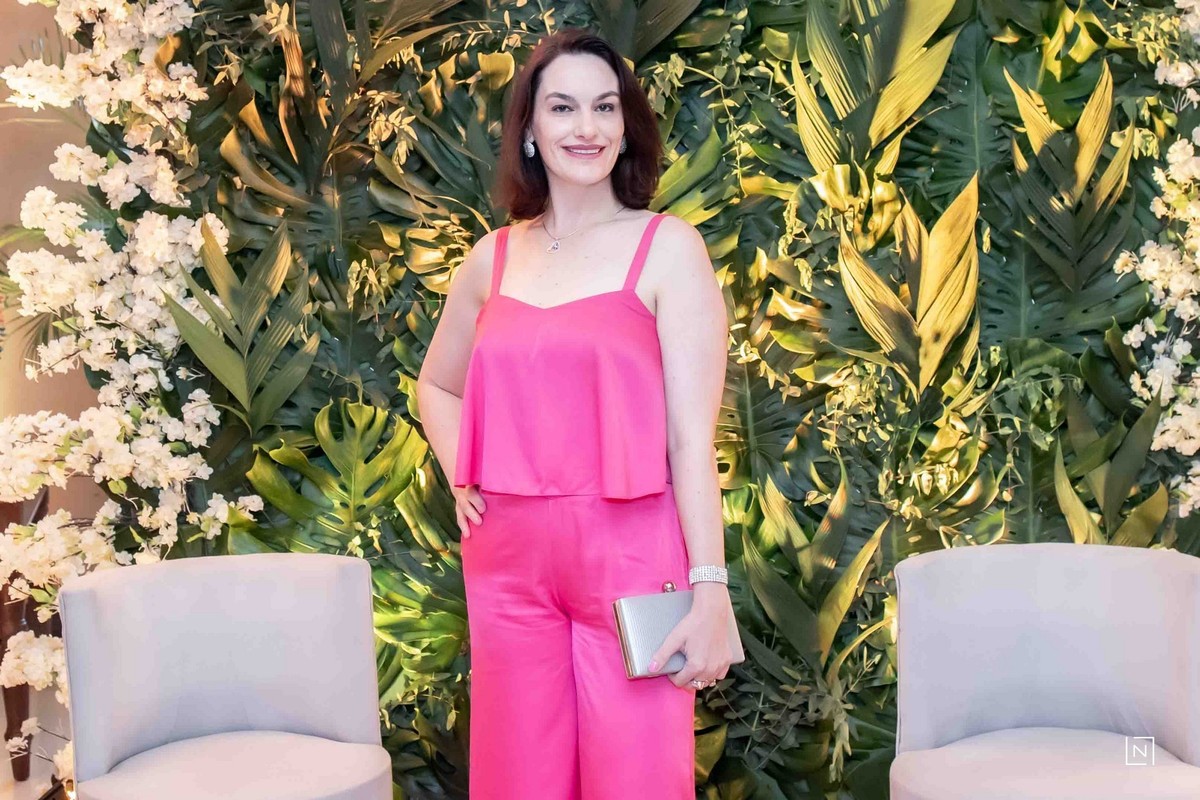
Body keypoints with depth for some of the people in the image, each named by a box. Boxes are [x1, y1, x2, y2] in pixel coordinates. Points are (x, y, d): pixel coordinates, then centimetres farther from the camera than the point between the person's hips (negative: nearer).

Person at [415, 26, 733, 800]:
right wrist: (462, 479, 9)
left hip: (628, 552, -4)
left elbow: (693, 436, -8)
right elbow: (436, 386, 26)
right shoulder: (493, 257, 9)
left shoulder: (668, 247, -3)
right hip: (508, 558, 4)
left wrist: (711, 589, -13)